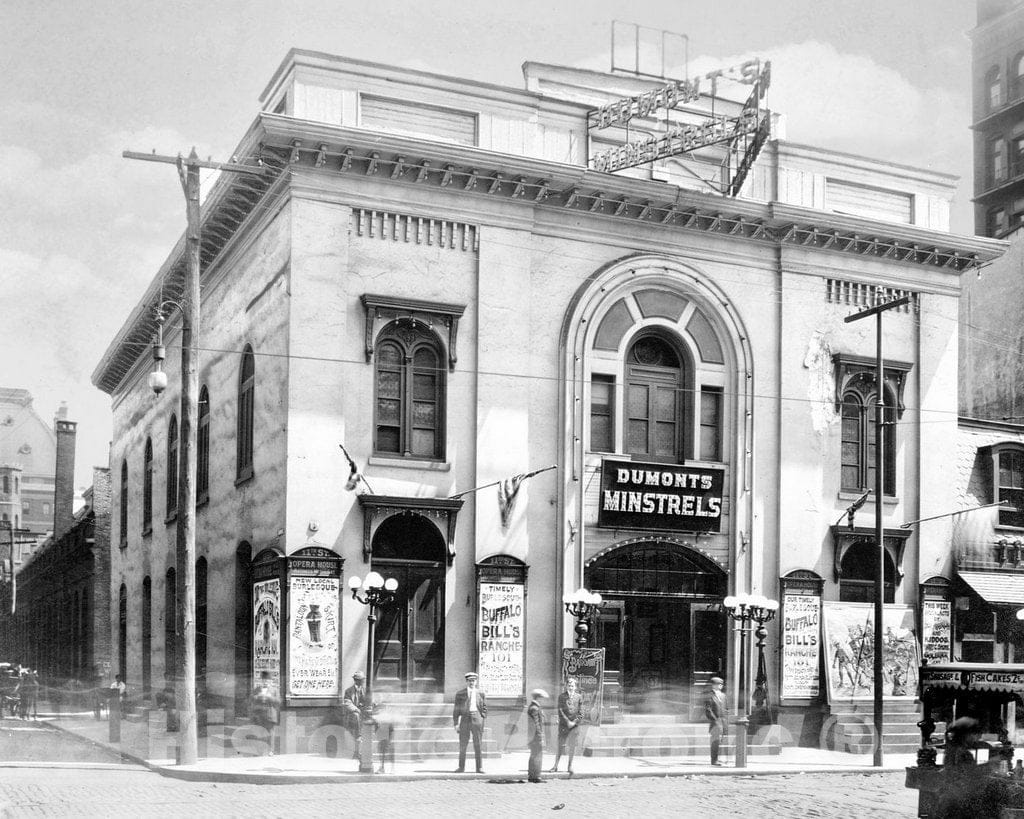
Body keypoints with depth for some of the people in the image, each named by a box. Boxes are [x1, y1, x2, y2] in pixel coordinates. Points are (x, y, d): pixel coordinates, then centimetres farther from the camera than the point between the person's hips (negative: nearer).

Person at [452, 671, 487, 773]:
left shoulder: (481, 694, 9)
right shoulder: (460, 693, 7)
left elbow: (484, 708, 11)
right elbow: (456, 709, 6)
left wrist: (482, 721, 1)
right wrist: (456, 723, -1)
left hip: (477, 718, 0)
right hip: (465, 718, 0)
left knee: (478, 744, 0)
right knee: (462, 744, 0)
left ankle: (479, 768, 3)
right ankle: (461, 767, 8)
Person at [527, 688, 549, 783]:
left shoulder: (534, 708, 17)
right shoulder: (534, 709, -16)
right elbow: (537, 725, -20)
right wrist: (541, 739, -20)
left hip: (532, 737, 11)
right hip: (536, 737, -11)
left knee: (534, 756, 16)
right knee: (537, 756, -8)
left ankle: (531, 776, 22)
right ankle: (536, 776, -7)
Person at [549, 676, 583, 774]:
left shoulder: (579, 697, 5)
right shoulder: (562, 696, 3)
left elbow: (581, 713, 3)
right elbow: (560, 711, -3)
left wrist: (574, 722, -8)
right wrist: (567, 721, -10)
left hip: (574, 725, 1)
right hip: (563, 724, -1)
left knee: (572, 745, 4)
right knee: (561, 745, -1)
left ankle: (570, 765, 16)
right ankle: (556, 765, 8)